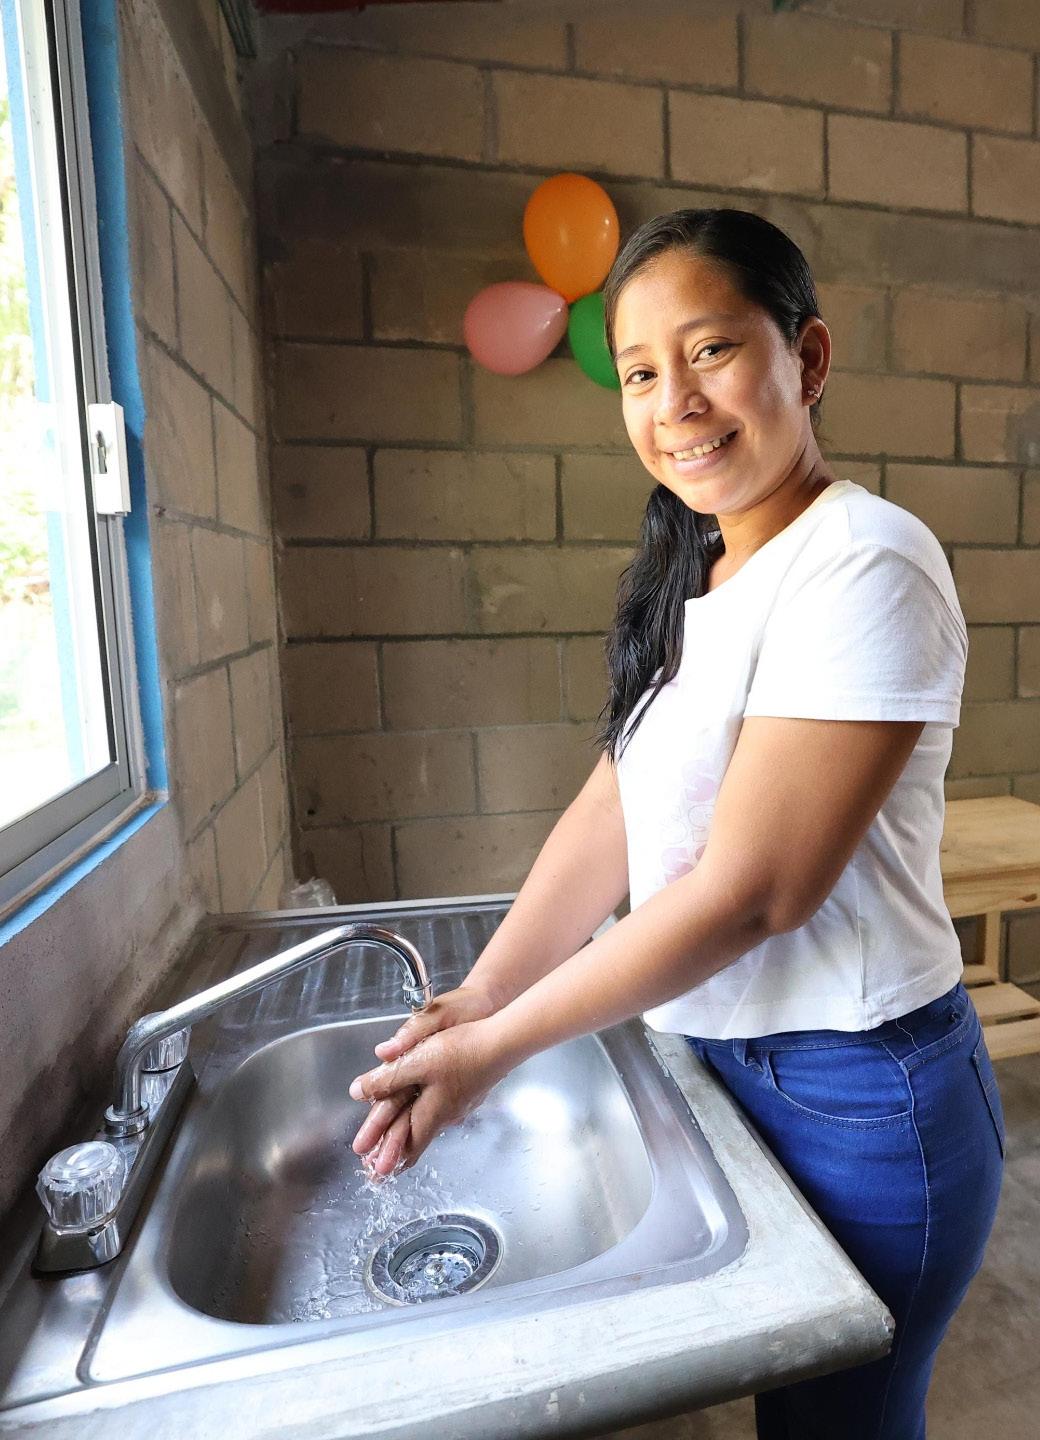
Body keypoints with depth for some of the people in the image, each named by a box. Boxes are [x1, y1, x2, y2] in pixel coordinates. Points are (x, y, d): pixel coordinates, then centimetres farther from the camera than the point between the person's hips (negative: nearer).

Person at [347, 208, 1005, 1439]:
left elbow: (750, 891, -24)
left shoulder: (863, 565, -21)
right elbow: (613, 809, 0)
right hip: (724, 1057, 7)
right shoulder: (691, 573, 5)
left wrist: (497, 1046, -17)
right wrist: (478, 995, -8)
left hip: (855, 1096, -6)